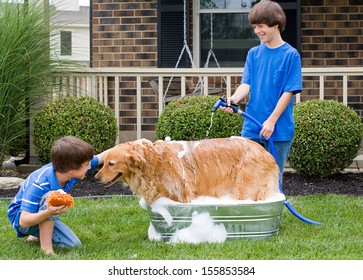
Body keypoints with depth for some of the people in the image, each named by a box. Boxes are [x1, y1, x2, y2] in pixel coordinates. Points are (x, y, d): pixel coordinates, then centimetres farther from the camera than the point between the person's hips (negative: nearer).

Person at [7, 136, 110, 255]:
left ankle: (39, 235, 18)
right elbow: (23, 221, -41)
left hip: (45, 215, 8)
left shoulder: (69, 172, -18)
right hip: (20, 217, -8)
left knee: (74, 245, -8)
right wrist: (48, 213, -58)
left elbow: (102, 157, -4)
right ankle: (46, 249, -26)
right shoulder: (38, 185, -38)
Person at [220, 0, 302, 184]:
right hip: (251, 128, 4)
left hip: (278, 129, -4)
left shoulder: (290, 55, -6)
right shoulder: (253, 53, 8)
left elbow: (289, 92, -9)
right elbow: (246, 84, 2)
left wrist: (271, 121, -16)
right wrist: (235, 99, -20)